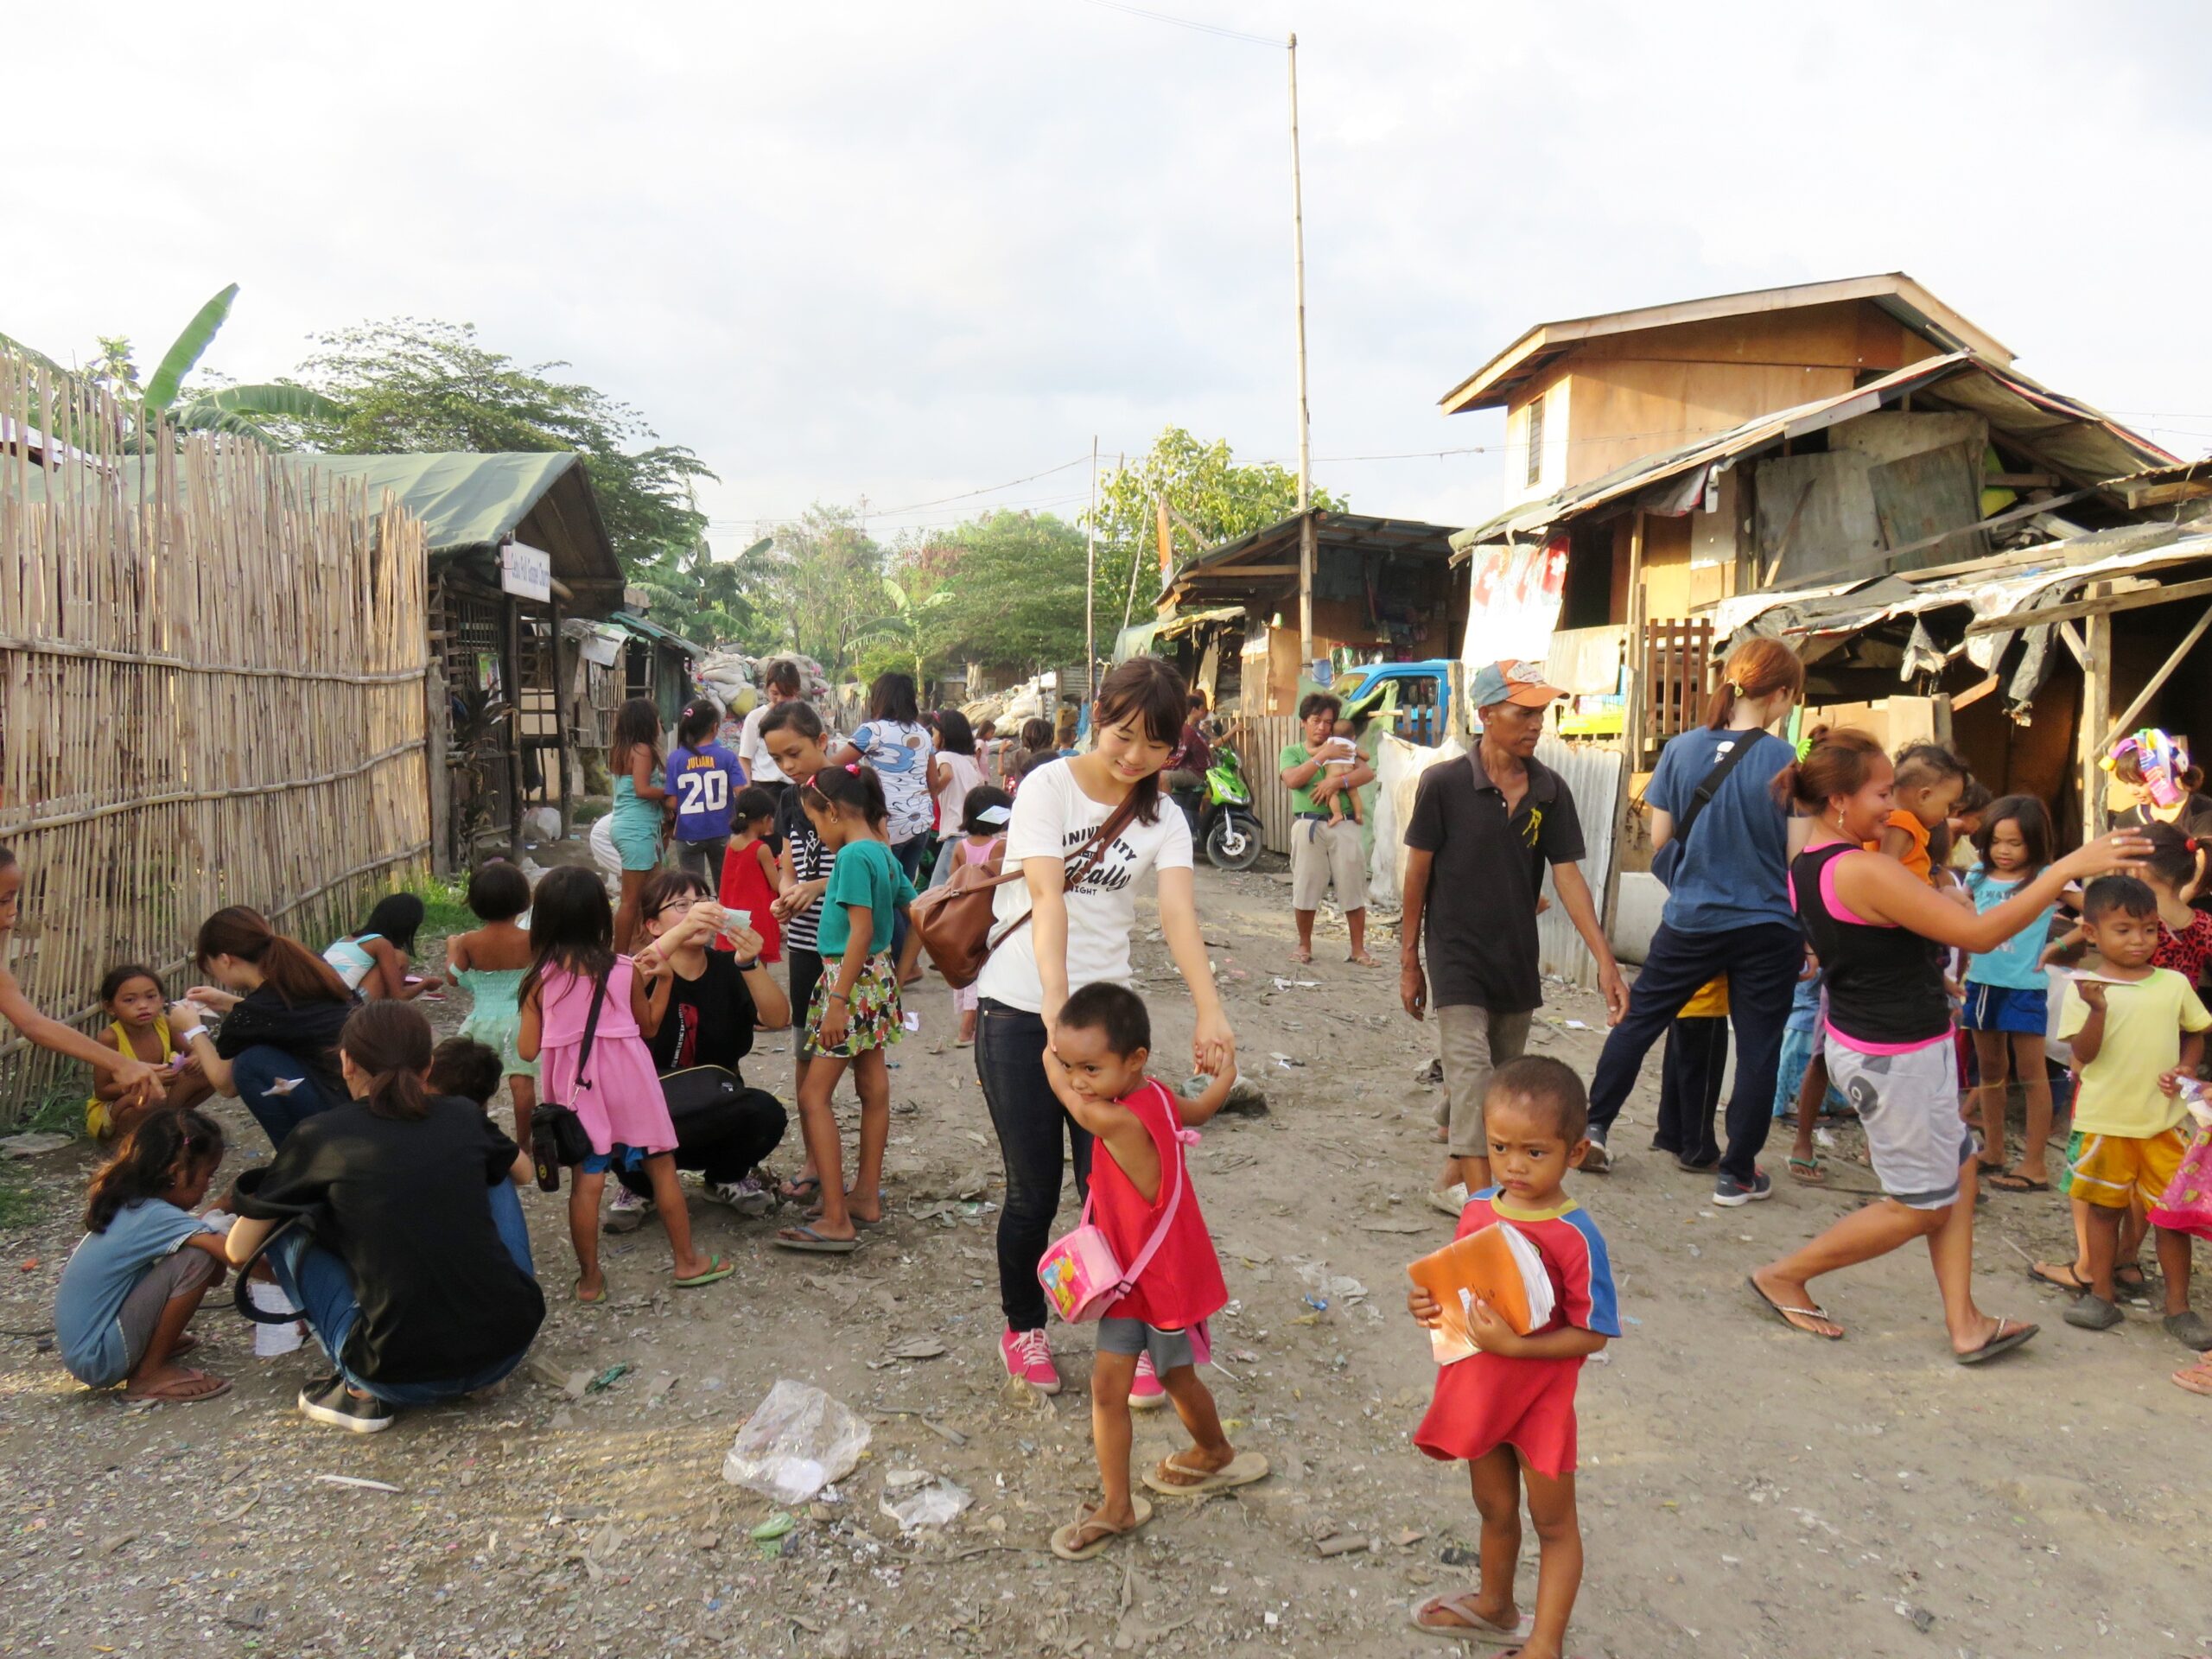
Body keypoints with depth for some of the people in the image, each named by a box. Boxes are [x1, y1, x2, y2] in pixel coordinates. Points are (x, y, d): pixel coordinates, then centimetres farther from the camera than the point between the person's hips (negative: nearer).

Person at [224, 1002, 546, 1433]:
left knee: (287, 1228, 17)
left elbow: (239, 1252, 10)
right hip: (509, 1349, 3)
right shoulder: (464, 1116, 8)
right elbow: (524, 1170, 30)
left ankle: (362, 1392, 10)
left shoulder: (320, 1136, 1)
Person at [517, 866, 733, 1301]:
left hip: (576, 1085, 1)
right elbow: (648, 1025, 5)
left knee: (586, 1180, 8)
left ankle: (590, 1278, 15)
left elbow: (527, 1050, -2)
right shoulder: (624, 970, -6)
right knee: (662, 1167, 11)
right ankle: (686, 1261, 19)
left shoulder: (540, 979, -5)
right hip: (628, 1078, -1)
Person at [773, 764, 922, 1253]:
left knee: (813, 1097, -6)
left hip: (852, 982, -10)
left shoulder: (853, 855, -18)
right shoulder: (884, 854, 8)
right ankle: (866, 1196, 26)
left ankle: (836, 1221, -6)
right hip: (880, 978, 10)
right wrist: (899, 976, 19)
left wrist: (838, 999, -22)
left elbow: (861, 931, -23)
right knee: (873, 1088, 15)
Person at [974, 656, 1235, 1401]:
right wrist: (1056, 998, -36)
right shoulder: (1048, 787, -8)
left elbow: (1180, 913, -15)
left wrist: (1210, 1013, -32)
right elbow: (1047, 895, -22)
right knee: (1035, 1188, 5)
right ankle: (1023, 1328, 28)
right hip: (1019, 1010, -2)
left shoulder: (1164, 820, 1)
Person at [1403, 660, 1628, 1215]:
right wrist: (1409, 962, -2)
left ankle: (1452, 1180, 28)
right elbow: (1418, 874, -5)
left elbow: (1568, 876, -1)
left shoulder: (1550, 790, -1)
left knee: (1501, 1081, 12)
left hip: (1517, 960, 5)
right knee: (1471, 1071, -14)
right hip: (1457, 956, -5)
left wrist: (1605, 960, -9)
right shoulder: (1444, 783, -11)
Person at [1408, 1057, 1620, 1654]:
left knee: (1553, 1521, 14)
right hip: (1477, 1387, 6)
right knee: (1494, 1509, 26)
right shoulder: (1477, 1209, -6)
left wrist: (1514, 1344, -29)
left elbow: (1593, 1334, -20)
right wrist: (1429, 1302, -11)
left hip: (1541, 1396, -6)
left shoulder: (1576, 1237, -23)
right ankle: (1495, 1607, 47)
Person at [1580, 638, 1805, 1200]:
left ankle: (1594, 1127, 21)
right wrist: (1810, 933, 3)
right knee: (1758, 1048, 9)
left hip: (1689, 922, 2)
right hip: (1767, 928, -2)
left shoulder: (1682, 749, -5)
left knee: (1638, 1020, 18)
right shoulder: (1785, 761, -12)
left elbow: (1659, 839, 0)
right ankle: (1737, 1174, 17)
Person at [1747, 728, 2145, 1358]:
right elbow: (1979, 933, -27)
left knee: (1956, 1175, 16)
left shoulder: (1806, 866, 3)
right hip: (1892, 1060, -9)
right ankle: (1784, 1277, 17)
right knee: (1922, 1206, 7)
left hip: (1869, 1043, 9)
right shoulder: (1863, 870, -27)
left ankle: (1965, 1324, 21)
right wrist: (2067, 869, -24)